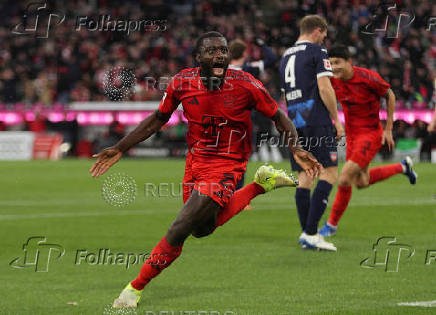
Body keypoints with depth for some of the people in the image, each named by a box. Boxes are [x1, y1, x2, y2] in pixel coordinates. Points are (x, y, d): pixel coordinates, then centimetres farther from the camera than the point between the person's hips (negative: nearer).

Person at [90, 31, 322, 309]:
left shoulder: (245, 85, -18)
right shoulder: (183, 83, -10)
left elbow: (278, 117, -4)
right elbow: (158, 119, 7)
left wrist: (296, 149, -20)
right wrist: (119, 149, 5)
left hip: (227, 165, -6)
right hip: (196, 160, 6)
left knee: (181, 228, -15)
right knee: (202, 229, 20)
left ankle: (136, 288, 0)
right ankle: (261, 185, 32)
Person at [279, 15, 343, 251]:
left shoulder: (286, 56, 19)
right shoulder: (317, 52, -3)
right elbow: (324, 88, -11)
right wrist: (336, 119, -5)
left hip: (294, 123, 8)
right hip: (317, 121, -8)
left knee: (304, 177, 8)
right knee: (329, 173, -7)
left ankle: (308, 234, 6)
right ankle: (310, 233, -17)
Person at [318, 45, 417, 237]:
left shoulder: (368, 78, -21)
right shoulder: (333, 81, -7)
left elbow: (390, 96, -5)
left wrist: (388, 130, -4)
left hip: (371, 133, -7)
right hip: (351, 133, 7)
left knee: (344, 180, -15)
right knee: (361, 182, 15)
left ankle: (332, 225, 1)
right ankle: (403, 167, 38)